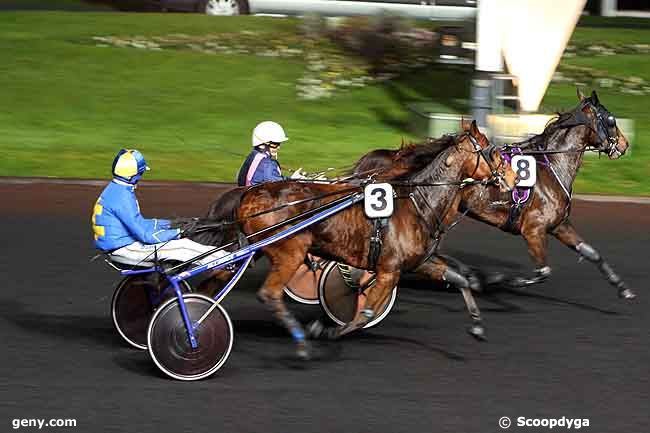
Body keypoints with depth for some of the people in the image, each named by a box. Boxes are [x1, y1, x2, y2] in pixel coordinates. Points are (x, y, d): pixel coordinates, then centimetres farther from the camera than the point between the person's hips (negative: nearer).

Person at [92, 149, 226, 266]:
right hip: (123, 249, -10)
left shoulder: (115, 189, 10)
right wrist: (177, 233, -16)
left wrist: (170, 223, 18)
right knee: (182, 247, -11)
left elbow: (138, 223, 20)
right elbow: (144, 234, -24)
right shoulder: (122, 196, -23)